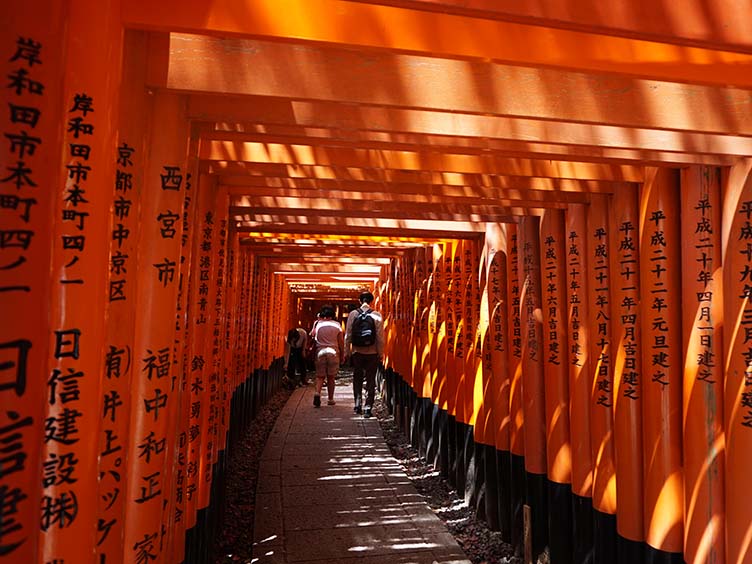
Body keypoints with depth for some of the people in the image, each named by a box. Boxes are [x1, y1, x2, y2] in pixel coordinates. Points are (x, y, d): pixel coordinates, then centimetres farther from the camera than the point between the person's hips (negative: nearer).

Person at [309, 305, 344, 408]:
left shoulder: (318, 323, 0)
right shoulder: (337, 325, 0)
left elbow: (312, 335, 9)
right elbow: (341, 342, 2)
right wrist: (342, 355, 11)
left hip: (320, 352, 0)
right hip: (333, 352, 0)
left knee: (320, 376, 7)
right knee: (331, 377, 9)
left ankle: (317, 393, -18)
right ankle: (331, 399, 15)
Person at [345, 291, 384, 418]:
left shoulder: (353, 314, -4)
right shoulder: (377, 315, -7)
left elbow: (348, 335, -2)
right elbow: (380, 337, -7)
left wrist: (346, 351, 8)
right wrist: (380, 353, 2)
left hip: (357, 352, 1)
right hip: (372, 353, -1)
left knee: (357, 379, 18)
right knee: (370, 381, 8)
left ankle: (358, 404, 13)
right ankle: (368, 408, 5)